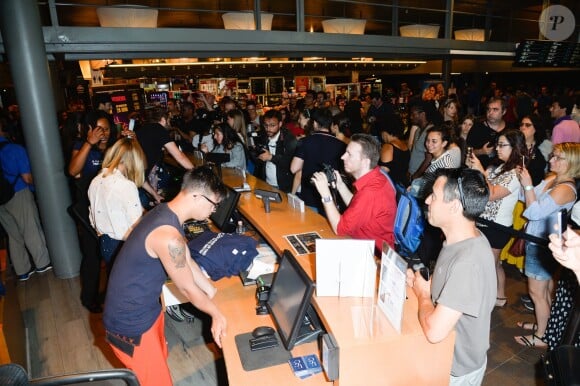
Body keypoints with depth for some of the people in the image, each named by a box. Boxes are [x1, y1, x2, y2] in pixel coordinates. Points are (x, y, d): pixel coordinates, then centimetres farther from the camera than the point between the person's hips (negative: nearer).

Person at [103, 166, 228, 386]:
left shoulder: (167, 212, -3)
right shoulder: (168, 236, -34)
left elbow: (188, 262, 8)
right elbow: (188, 289, -20)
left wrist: (215, 294, 11)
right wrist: (216, 313, -4)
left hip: (147, 308, 9)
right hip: (131, 324, -9)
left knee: (159, 361, 29)